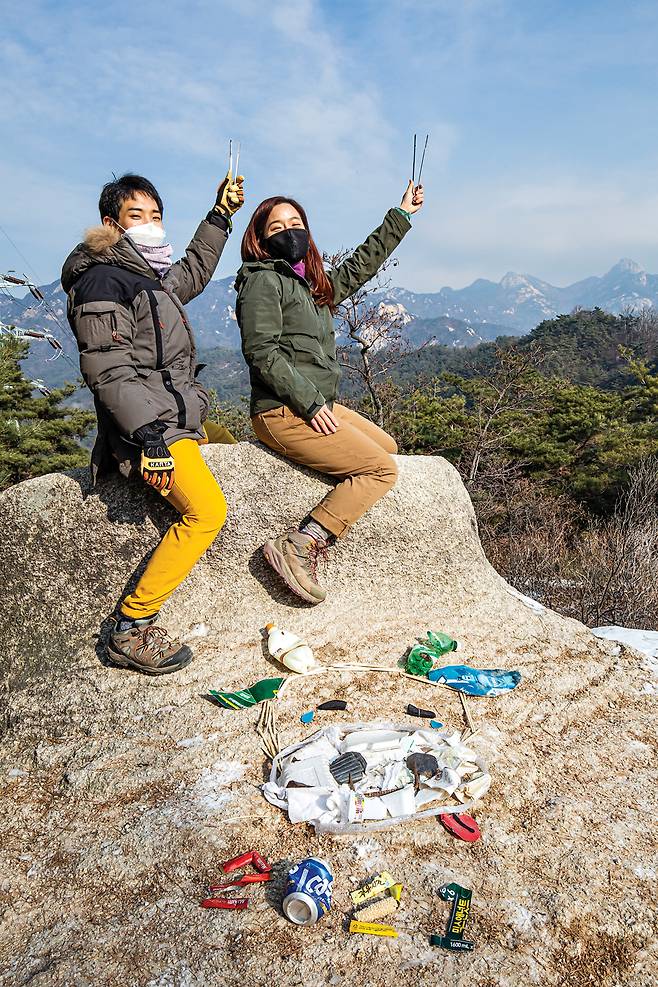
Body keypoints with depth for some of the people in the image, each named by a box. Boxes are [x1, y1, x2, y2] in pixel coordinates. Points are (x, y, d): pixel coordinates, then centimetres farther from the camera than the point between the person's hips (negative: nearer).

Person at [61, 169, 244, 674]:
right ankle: (131, 629, -15)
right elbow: (109, 372, -19)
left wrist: (221, 215, 37)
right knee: (207, 509, -25)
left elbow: (193, 273, 42)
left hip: (180, 419, 11)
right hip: (146, 426, -11)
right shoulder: (103, 281, -9)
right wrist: (149, 436, -28)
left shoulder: (152, 277, 19)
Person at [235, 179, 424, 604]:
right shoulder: (263, 281, -6)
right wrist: (310, 403, -19)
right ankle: (298, 548, -16)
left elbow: (361, 265, 32)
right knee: (382, 469, -11)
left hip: (318, 406, 10)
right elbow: (263, 353, -16)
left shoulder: (314, 283, 19)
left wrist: (402, 215, 36)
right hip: (283, 413, -10)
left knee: (388, 447, 16)